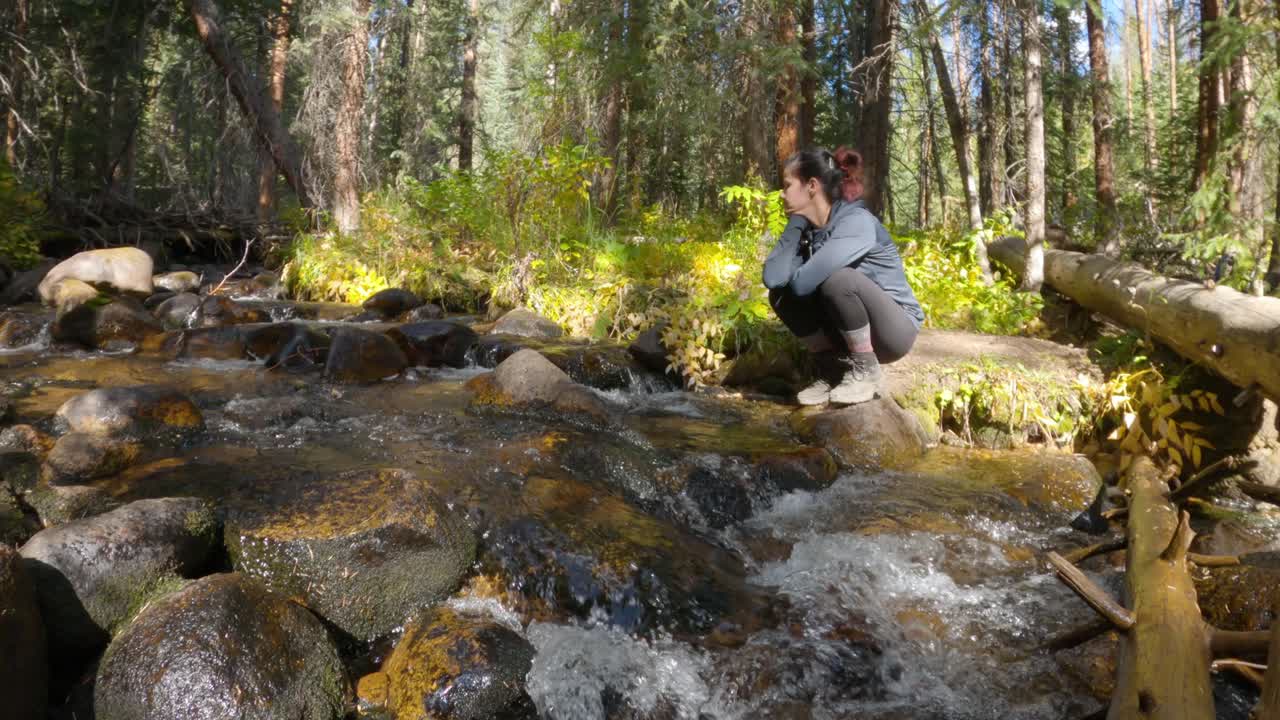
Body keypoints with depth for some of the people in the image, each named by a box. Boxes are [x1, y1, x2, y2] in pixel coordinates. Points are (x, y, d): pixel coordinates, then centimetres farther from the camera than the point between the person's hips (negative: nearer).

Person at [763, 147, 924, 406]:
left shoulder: (857, 222, -23)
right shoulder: (806, 229, -1)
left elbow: (804, 282, -33)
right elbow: (773, 278, -17)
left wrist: (795, 274, -9)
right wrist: (795, 224, -12)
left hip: (895, 329, -7)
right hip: (850, 330, 7)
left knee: (837, 279, -32)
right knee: (781, 294, -8)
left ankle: (866, 370, -12)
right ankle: (833, 368, 2)